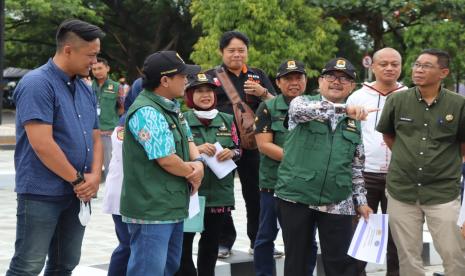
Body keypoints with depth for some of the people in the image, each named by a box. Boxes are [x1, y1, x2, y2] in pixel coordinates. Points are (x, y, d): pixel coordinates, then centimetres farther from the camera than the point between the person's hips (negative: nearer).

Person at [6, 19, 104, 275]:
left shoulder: (86, 90, 11)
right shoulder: (37, 83, -14)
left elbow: (95, 138, 16)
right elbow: (41, 144, -22)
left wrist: (95, 176, -4)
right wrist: (78, 180, -14)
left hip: (77, 195, 8)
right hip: (41, 194, -8)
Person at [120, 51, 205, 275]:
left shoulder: (172, 107, 12)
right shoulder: (146, 113, -20)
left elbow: (188, 140, 17)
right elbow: (167, 160, -22)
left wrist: (198, 163, -5)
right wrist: (191, 173, -4)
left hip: (174, 206, 10)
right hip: (151, 210, -10)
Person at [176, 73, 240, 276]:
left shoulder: (227, 120, 8)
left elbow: (238, 150, 12)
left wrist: (230, 153, -10)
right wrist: (196, 149, -20)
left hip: (219, 193, 3)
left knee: (211, 242, 13)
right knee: (183, 242, -4)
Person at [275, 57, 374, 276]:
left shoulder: (354, 121, 13)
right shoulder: (302, 102, 1)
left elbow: (356, 166, 17)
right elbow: (302, 110, -25)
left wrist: (361, 200, 11)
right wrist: (344, 108, -37)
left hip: (337, 204, 3)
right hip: (296, 197, -2)